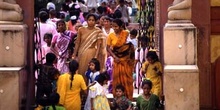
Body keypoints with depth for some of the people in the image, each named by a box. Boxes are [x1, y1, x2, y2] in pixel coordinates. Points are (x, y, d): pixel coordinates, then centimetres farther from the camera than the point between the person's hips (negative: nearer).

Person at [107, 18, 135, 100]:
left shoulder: (126, 34, -6)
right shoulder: (111, 36, -2)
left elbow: (131, 46, -3)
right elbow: (108, 48, 1)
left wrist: (131, 57, -10)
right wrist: (114, 57, -10)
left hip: (126, 59, -1)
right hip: (117, 60, 1)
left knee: (127, 78, 2)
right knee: (117, 78, 3)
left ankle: (128, 97, 9)